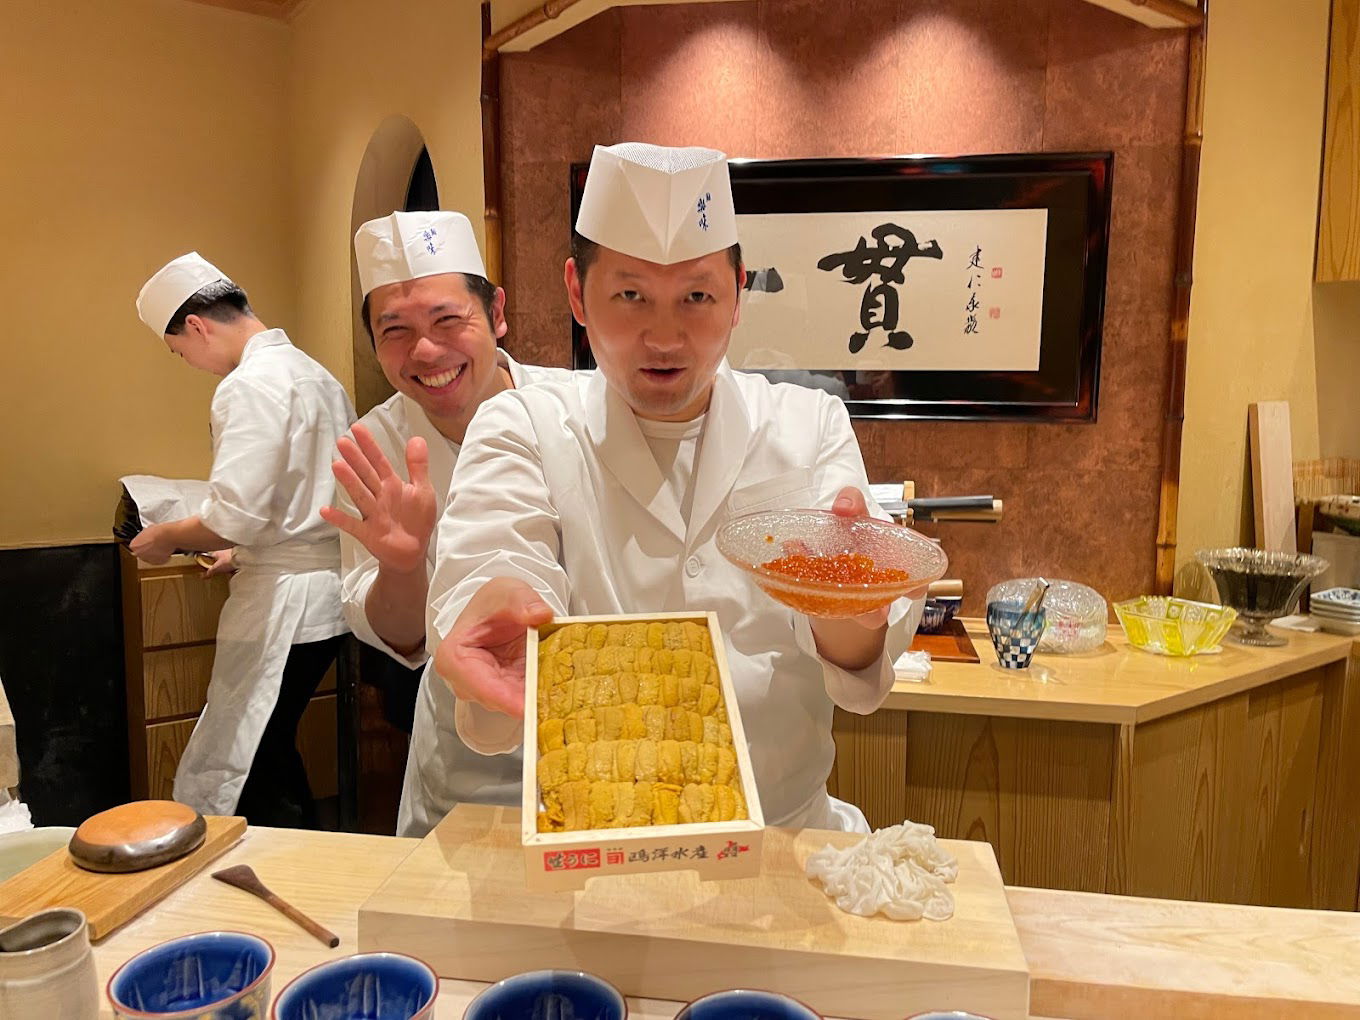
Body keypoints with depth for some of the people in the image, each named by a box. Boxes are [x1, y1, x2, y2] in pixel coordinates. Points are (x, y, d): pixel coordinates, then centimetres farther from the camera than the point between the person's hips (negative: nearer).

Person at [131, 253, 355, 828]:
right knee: (268, 755, 20)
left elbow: (234, 518, -21)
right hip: (326, 593, 10)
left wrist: (165, 538, -2)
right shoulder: (315, 374, 14)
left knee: (242, 774, 1)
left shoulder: (251, 385, -15)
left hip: (284, 606, -10)